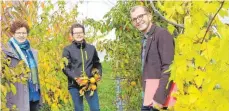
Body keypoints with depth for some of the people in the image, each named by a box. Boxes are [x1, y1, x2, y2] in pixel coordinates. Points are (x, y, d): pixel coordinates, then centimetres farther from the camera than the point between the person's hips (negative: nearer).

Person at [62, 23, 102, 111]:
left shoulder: (91, 48, 11)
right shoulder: (68, 49, 2)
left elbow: (97, 64, 20)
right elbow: (65, 68, -5)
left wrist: (99, 74, 1)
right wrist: (75, 78, -19)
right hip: (74, 85, -1)